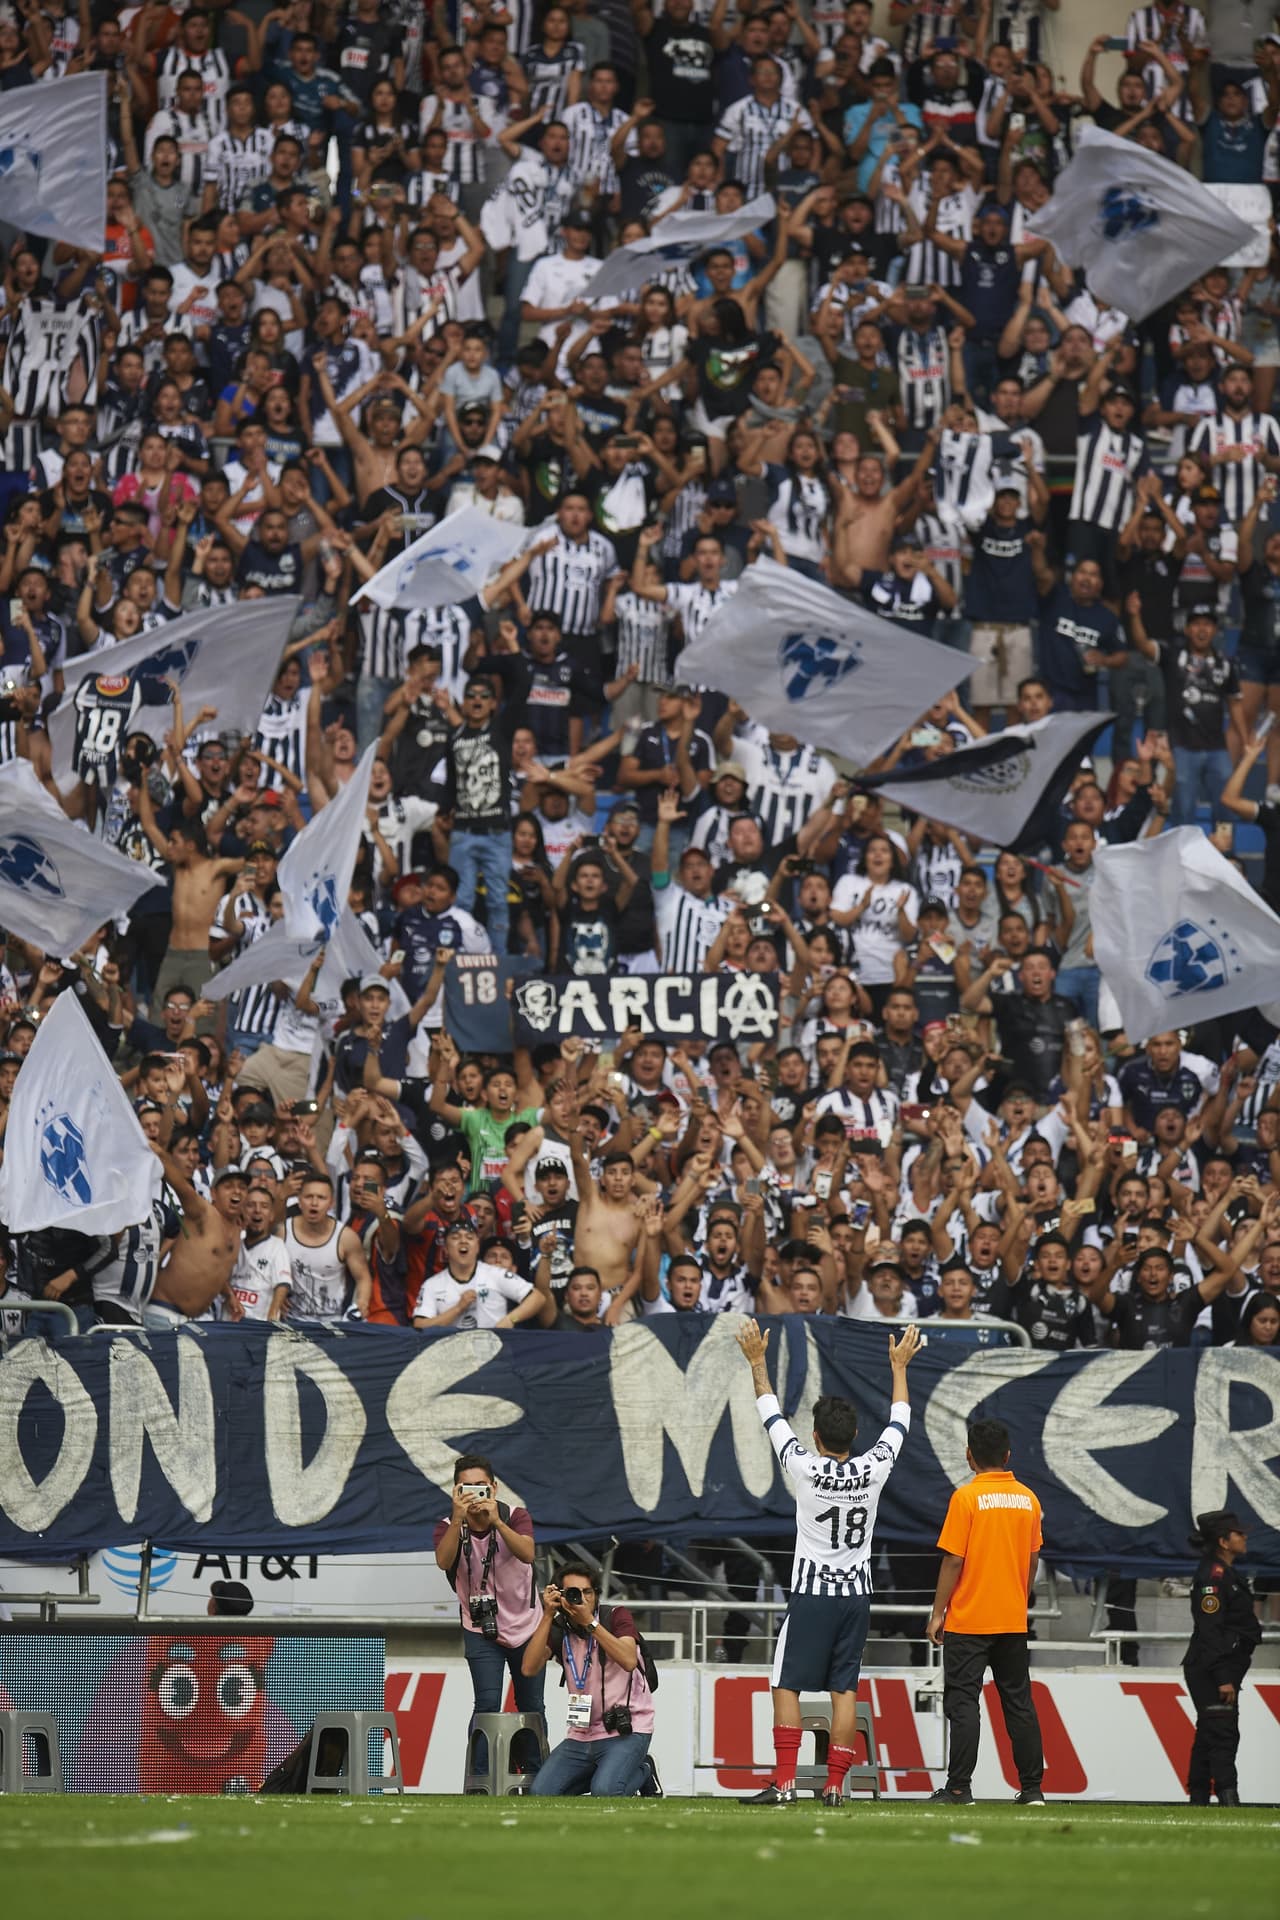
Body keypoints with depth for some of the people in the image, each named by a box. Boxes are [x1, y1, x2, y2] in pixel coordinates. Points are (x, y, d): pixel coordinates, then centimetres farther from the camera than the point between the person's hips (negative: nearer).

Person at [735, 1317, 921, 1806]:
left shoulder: (806, 1469, -13)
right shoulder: (873, 1470, -5)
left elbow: (772, 1416, -2)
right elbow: (899, 1423, 12)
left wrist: (756, 1360, 10)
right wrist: (899, 1367, 26)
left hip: (812, 1594, -4)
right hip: (857, 1593, 4)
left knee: (787, 1686, 0)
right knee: (844, 1691, 4)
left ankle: (784, 1783, -8)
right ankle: (835, 1786, 1)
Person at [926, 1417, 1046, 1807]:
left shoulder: (966, 1497, -11)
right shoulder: (1028, 1499, 5)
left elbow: (954, 1560, -12)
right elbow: (1033, 1559, 11)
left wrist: (937, 1613, -5)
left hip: (969, 1619, -5)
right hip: (1013, 1621, 5)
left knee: (962, 1702, -2)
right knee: (1019, 1702, 10)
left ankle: (959, 1787, -6)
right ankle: (1032, 1787, 10)